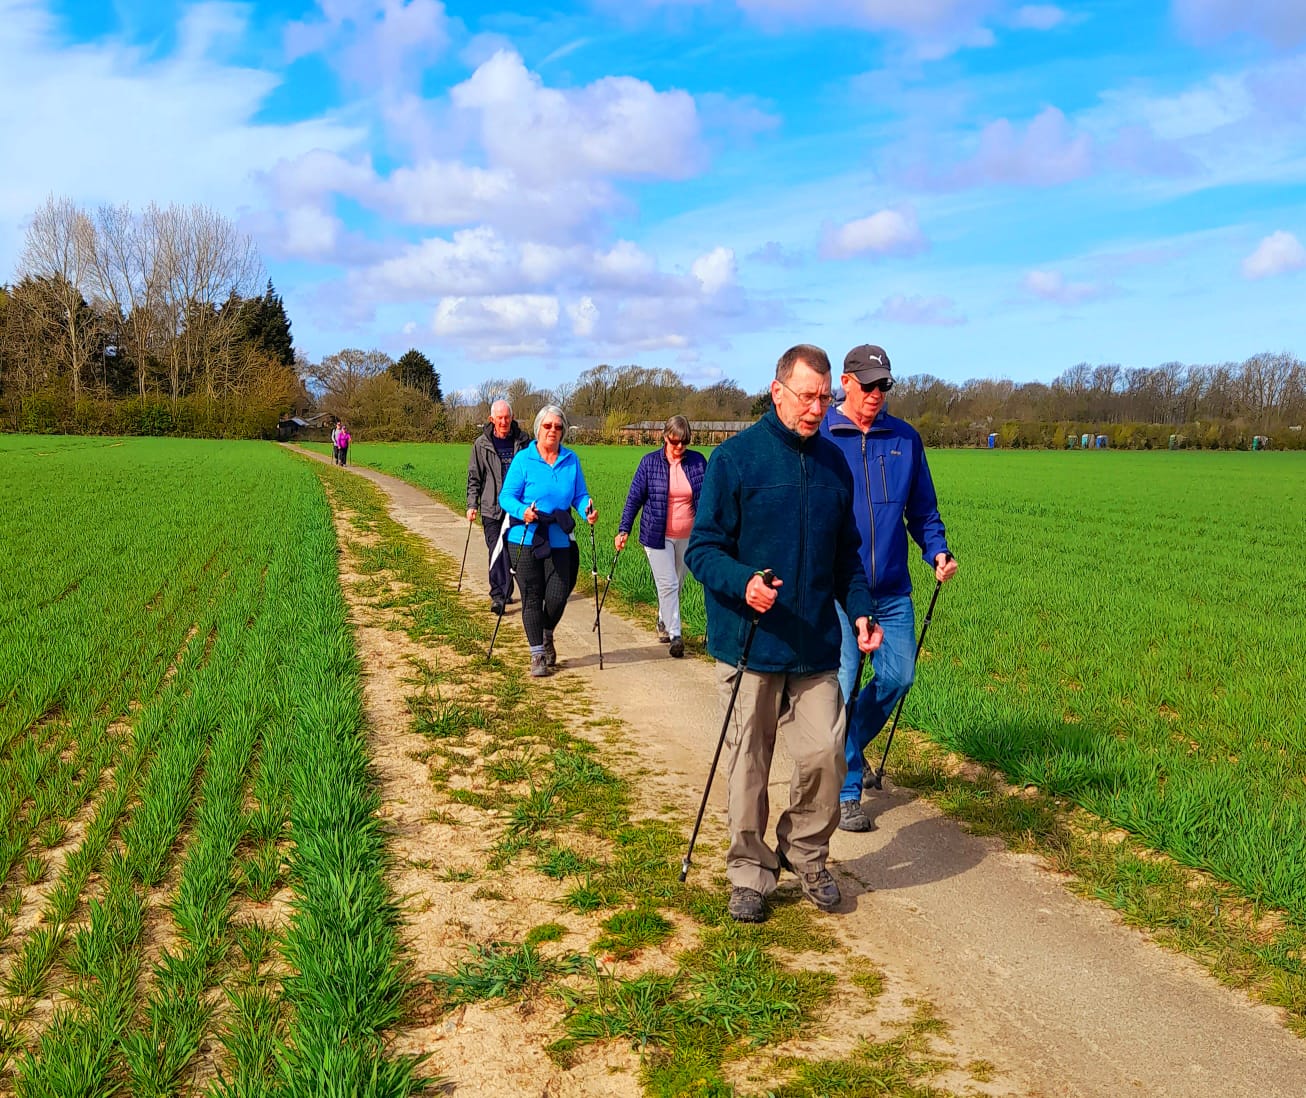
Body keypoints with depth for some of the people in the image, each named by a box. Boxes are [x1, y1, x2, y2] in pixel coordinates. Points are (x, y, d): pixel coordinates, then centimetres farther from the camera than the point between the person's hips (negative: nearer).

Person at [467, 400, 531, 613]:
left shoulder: (523, 441, 3)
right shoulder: (482, 444, 0)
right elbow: (474, 477, 6)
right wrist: (472, 504, -2)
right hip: (492, 507, -2)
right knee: (496, 551, -9)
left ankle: (505, 592, 23)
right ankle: (498, 595, -9)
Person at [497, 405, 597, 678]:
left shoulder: (571, 460, 6)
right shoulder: (523, 459, -5)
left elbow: (580, 495, 8)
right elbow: (506, 496, -7)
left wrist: (588, 510, -14)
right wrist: (522, 511, -27)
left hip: (559, 541, 3)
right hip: (525, 540, -2)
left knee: (557, 596, 1)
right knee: (532, 598, 3)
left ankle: (546, 637, 33)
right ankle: (537, 654, 16)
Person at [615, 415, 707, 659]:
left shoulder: (698, 461, -1)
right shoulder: (650, 462, -5)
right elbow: (634, 497, -1)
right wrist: (623, 530, -6)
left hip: (687, 536, 3)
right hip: (657, 536, -3)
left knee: (677, 584, 14)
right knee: (668, 584, -7)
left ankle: (663, 622, 35)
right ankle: (674, 635, -3)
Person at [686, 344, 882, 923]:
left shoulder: (834, 462, 9)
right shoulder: (734, 457, -6)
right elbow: (702, 549, -8)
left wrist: (859, 609, 5)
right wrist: (743, 583, -27)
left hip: (816, 645, 4)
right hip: (748, 644, -3)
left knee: (825, 754, -1)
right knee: (747, 764, 6)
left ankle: (807, 857, 23)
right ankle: (749, 871, 23)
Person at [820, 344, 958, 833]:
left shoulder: (905, 438, 8)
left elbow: (922, 509, 15)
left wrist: (937, 550, -1)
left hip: (892, 590, 4)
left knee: (897, 676, 7)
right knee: (843, 684, -2)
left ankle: (849, 743, 35)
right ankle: (847, 791, 12)